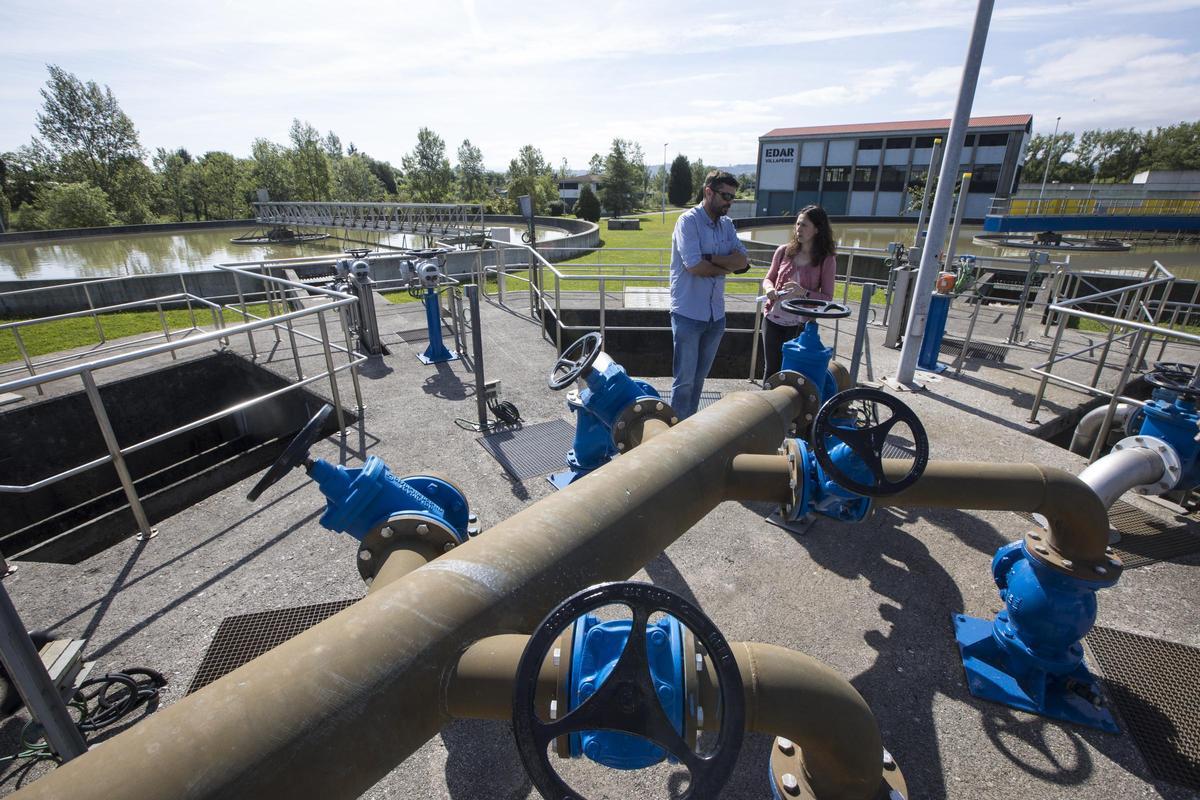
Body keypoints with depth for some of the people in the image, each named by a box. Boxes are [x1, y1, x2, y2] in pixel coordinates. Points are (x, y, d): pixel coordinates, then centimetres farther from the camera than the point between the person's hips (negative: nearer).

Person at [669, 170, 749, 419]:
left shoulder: (727, 224, 10)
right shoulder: (688, 221, -9)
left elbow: (743, 261, -2)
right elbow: (694, 266, -20)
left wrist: (710, 258, -15)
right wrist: (725, 267, -4)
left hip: (716, 314, 6)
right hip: (689, 314, -6)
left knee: (699, 378, 14)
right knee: (685, 380, 0)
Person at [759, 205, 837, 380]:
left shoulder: (827, 260, -5)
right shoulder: (784, 251, 1)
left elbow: (827, 298, -4)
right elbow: (768, 278, 13)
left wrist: (804, 293, -22)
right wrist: (769, 288, -11)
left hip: (800, 324, -2)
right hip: (773, 319, 3)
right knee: (771, 368, 11)